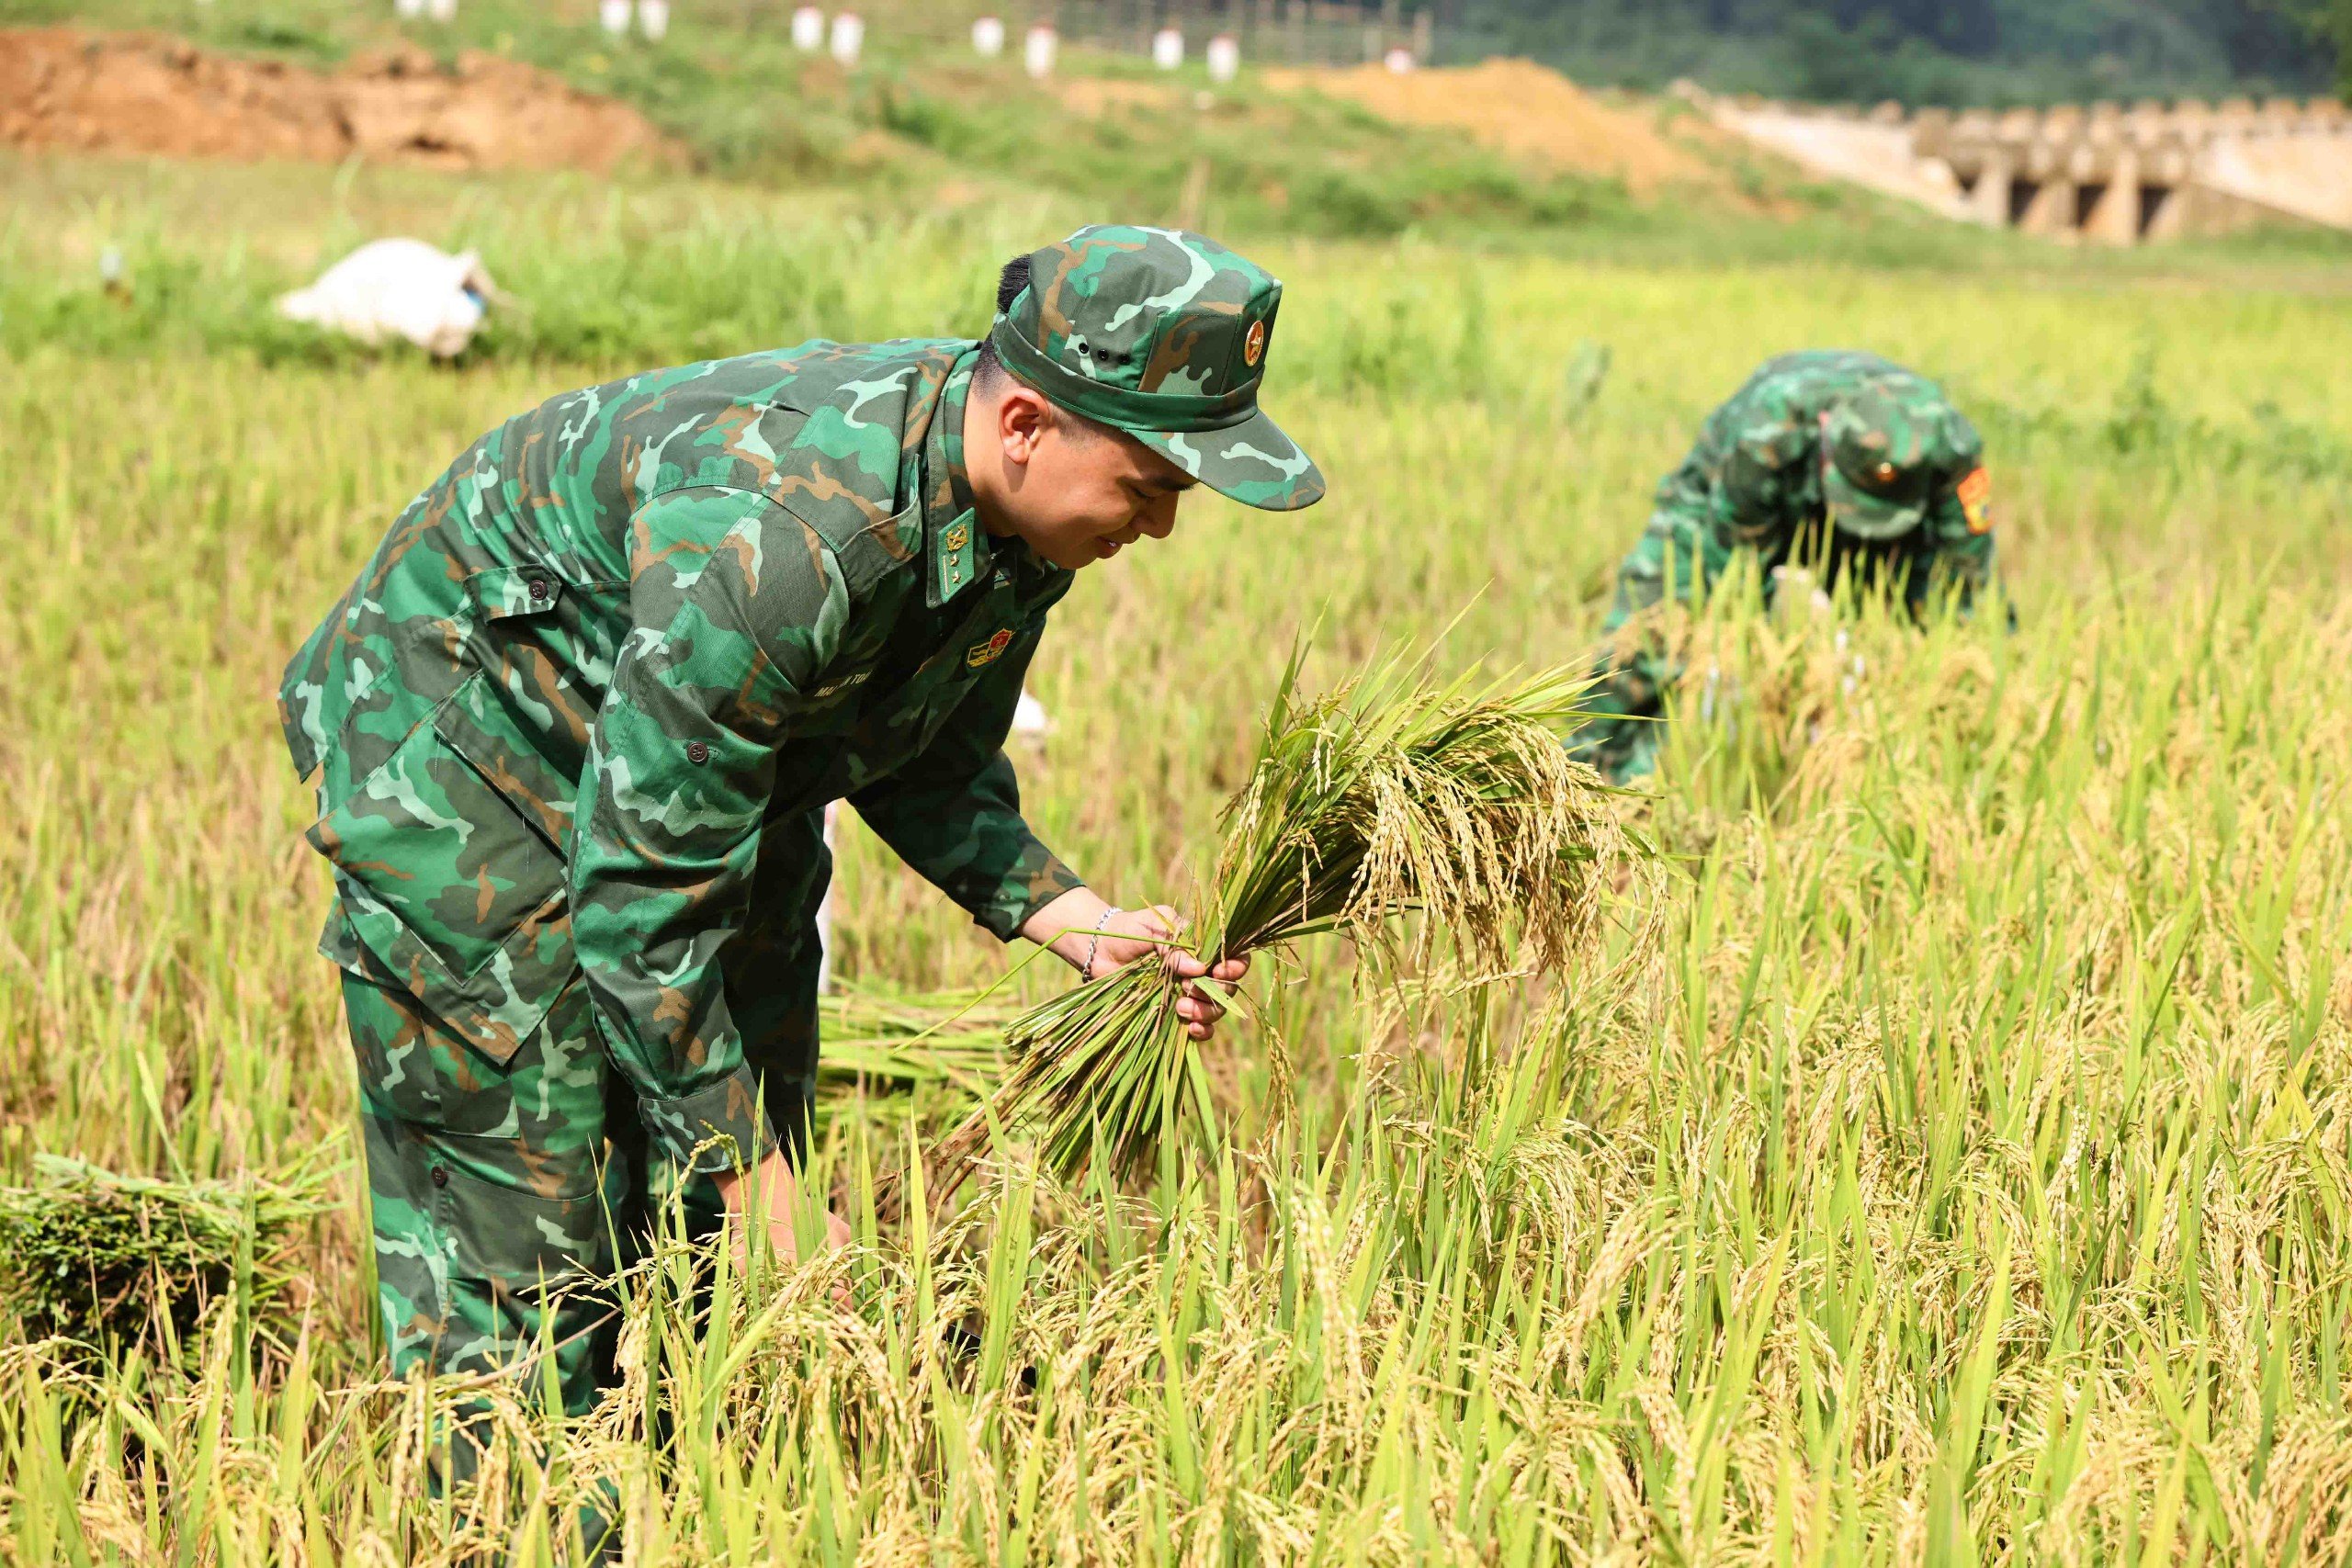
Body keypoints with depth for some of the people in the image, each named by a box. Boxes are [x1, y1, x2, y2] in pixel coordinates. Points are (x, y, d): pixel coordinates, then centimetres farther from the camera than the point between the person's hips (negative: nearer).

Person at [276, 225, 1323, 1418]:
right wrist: (759, 1183, -27)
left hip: (714, 779, 8)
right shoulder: (774, 536, -39)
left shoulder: (1021, 511, -13)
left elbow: (926, 770, 4)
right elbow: (639, 904, -33)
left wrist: (1081, 923, -12)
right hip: (461, 741, -8)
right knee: (523, 1229, -8)